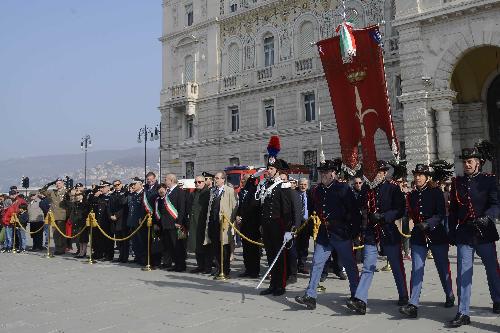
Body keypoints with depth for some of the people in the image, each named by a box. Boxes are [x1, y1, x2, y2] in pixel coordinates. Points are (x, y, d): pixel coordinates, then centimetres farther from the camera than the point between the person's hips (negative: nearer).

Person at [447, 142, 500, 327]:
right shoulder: (457, 182, 7)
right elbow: (453, 210, 11)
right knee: (463, 275, -2)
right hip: (464, 235, 1)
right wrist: (451, 233, 8)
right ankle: (463, 313, 1)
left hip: (485, 233, -1)